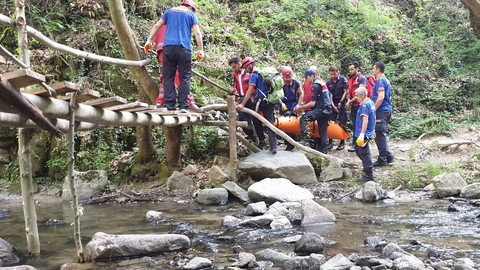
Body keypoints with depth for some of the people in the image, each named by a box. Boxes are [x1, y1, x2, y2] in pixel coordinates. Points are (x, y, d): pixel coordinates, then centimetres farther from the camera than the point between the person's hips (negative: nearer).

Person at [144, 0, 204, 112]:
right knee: (184, 78, 1)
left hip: (168, 47, 2)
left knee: (168, 77, 3)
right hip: (184, 48, -2)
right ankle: (183, 106, -6)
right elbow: (197, 32, 2)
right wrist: (200, 50, 1)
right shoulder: (191, 14, 13)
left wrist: (149, 41, 11)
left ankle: (169, 106, -6)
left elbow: (156, 26, 13)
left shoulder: (170, 11, 21)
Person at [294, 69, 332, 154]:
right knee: (323, 131, 12)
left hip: (322, 110, -10)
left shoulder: (315, 86, -10)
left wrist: (300, 107, -7)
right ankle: (324, 149, 15)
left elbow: (313, 103, -15)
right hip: (327, 111, 10)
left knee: (303, 118, -21)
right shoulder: (321, 83, 20)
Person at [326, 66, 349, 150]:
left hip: (342, 103, -3)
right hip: (333, 104, 3)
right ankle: (330, 142, 7)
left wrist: (341, 102, -11)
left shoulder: (343, 79, -4)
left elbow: (346, 92, -5)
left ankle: (342, 142, 6)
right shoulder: (328, 83, 5)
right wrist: (333, 106, -9)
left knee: (342, 124, -2)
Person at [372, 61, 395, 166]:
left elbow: (381, 97, -23)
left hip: (381, 111, -10)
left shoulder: (380, 81, -13)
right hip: (387, 110, 10)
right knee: (382, 135, 16)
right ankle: (389, 156, 18)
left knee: (379, 135, -5)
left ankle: (382, 160, -1)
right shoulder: (386, 81, 18)